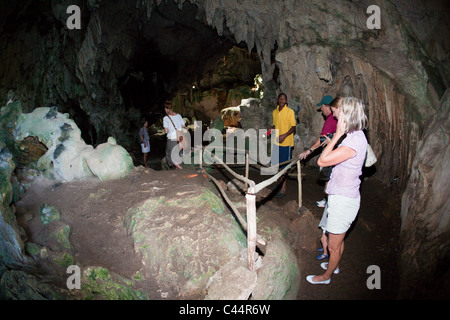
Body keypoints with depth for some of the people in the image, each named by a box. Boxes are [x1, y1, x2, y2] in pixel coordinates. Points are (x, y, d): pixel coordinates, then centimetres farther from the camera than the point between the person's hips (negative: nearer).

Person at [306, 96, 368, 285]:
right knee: (338, 240, 30)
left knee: (334, 245, 13)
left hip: (343, 200, -10)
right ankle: (335, 265, 52)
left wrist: (337, 135, -25)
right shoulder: (356, 136, 5)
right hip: (343, 197, 10)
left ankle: (326, 276, 33)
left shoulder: (354, 141, -27)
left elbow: (322, 161, -28)